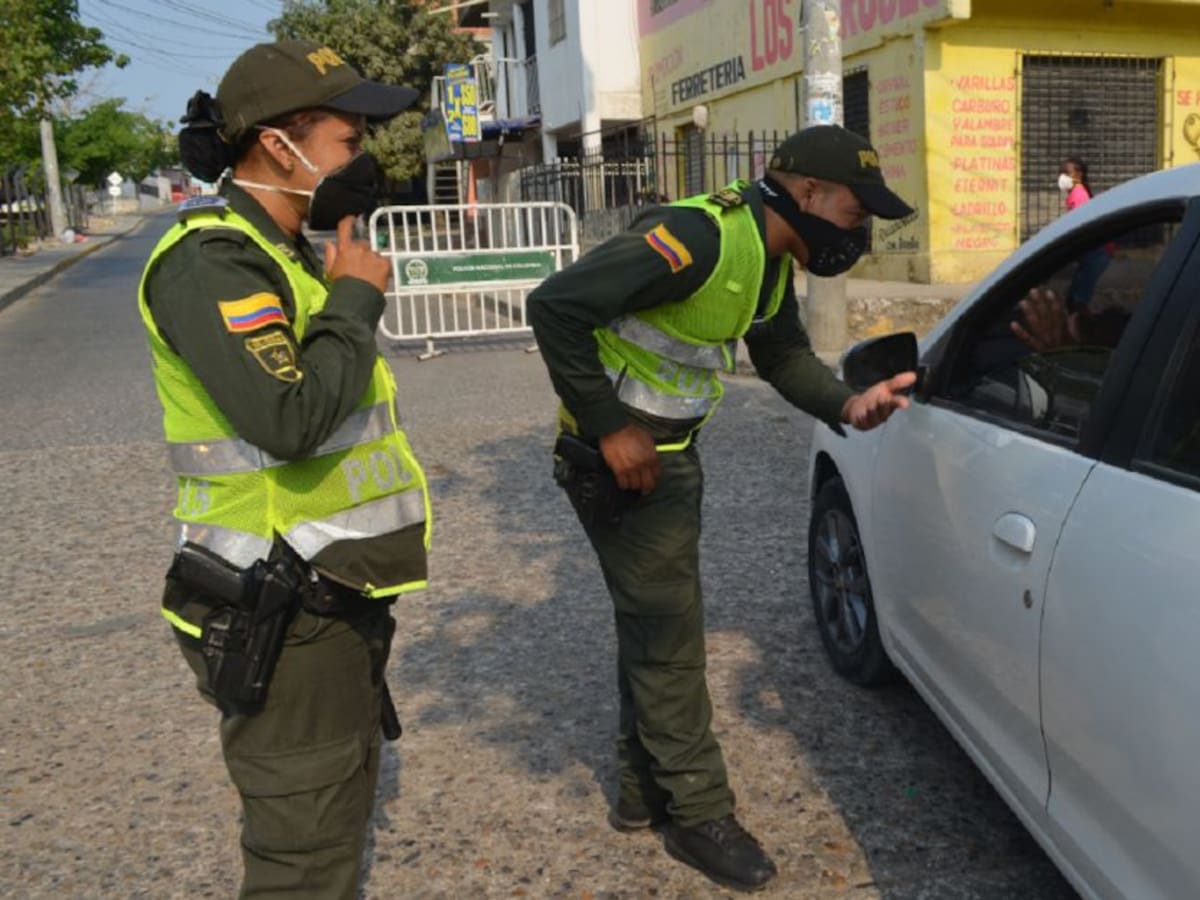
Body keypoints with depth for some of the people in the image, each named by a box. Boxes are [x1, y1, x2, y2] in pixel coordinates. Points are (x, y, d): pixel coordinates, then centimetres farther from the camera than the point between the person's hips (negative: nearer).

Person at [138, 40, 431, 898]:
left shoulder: (284, 250, 12)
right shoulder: (211, 260, -19)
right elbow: (292, 421, -32)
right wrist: (356, 298, -21)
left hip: (333, 592, 10)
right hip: (281, 613, -10)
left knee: (341, 800, 24)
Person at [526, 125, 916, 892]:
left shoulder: (771, 259, 4)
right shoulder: (697, 238, -26)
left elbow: (783, 353, 13)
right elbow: (557, 305, -30)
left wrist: (847, 406, -8)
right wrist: (609, 429, -25)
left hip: (672, 451, 10)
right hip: (620, 454, -10)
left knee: (653, 621, 18)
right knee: (670, 630, -1)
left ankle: (646, 786, 35)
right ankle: (698, 814, 15)